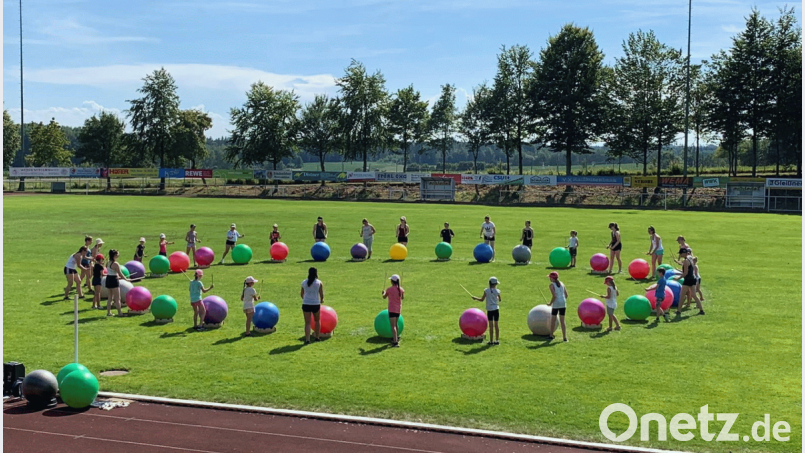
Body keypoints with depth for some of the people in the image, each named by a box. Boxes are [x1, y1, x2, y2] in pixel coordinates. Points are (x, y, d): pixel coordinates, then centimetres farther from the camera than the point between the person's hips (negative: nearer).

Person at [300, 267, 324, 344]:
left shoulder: (304, 282, 3)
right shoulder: (319, 283, -4)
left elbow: (301, 294, 11)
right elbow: (321, 294, -1)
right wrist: (321, 300, 20)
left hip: (306, 304, 1)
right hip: (316, 304, -1)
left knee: (307, 322, 2)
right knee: (317, 320, 20)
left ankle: (307, 339, -7)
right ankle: (317, 337, 27)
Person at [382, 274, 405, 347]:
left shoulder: (389, 289, -12)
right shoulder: (401, 289, 1)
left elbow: (384, 297, 5)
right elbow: (403, 297, 17)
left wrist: (383, 293, 26)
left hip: (392, 309, -6)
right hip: (398, 309, 6)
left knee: (393, 326, -8)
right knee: (395, 324, 25)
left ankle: (395, 342, -16)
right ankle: (396, 338, 41)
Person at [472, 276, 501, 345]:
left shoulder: (486, 290, -7)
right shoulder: (497, 291, -2)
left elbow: (482, 299, -3)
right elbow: (499, 300, 9)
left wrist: (475, 298, 13)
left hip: (489, 309, -2)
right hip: (496, 309, 2)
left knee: (491, 325, 0)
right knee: (496, 325, 10)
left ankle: (491, 341, 2)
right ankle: (497, 340, 14)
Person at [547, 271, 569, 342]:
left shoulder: (552, 285, -7)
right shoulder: (562, 284, 11)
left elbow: (554, 296, -16)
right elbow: (566, 295, 9)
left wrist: (550, 303, -4)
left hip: (556, 304, -5)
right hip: (563, 304, 5)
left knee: (553, 320, 9)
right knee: (562, 321, 8)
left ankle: (551, 335, 18)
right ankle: (564, 337, 6)